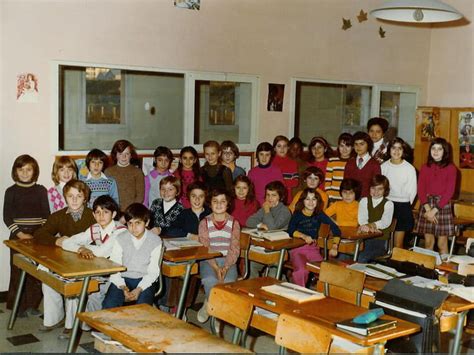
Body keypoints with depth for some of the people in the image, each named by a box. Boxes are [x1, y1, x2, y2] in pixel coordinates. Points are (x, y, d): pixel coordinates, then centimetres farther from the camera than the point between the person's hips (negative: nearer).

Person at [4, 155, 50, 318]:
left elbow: (46, 214, 6)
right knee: (18, 271, -2)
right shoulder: (11, 191, 3)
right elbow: (7, 217, 1)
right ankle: (18, 306, 9)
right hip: (18, 236, -1)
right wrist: (20, 234, -8)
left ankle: (32, 304, 11)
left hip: (38, 235, 1)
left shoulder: (41, 190, 6)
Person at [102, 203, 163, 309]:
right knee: (108, 305, -24)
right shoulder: (120, 239, 1)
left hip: (145, 280, -1)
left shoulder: (155, 241, -3)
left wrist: (139, 289, -19)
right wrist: (123, 287, -20)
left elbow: (153, 271, -4)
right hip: (123, 279, 1)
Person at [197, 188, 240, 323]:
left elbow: (235, 249, 0)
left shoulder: (234, 223, 6)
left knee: (228, 282, -29)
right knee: (210, 281, -32)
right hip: (208, 261, -1)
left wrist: (225, 267, -16)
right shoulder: (204, 223, 4)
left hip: (228, 261, 1)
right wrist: (215, 267, -18)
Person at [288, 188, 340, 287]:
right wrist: (304, 236, -30)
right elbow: (290, 231, -12)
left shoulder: (319, 215, 12)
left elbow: (335, 229, 7)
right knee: (301, 270, -32)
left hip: (313, 249, 3)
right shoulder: (297, 215, 5)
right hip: (297, 249, -2)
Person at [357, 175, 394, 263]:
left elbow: (385, 222, -9)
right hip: (364, 238, 3)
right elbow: (361, 219, -1)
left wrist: (370, 225, -27)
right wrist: (366, 226, -24)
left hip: (380, 240, -3)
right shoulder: (364, 201, 15)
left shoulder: (388, 204, 6)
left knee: (362, 258, -28)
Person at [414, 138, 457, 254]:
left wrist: (435, 210, -13)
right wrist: (428, 209, -12)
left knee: (442, 244, 0)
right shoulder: (425, 167, 7)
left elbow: (449, 192, -8)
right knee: (428, 242, 6)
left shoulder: (451, 168, -3)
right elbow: (420, 189, 1)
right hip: (426, 206, 3)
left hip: (443, 206, -3)